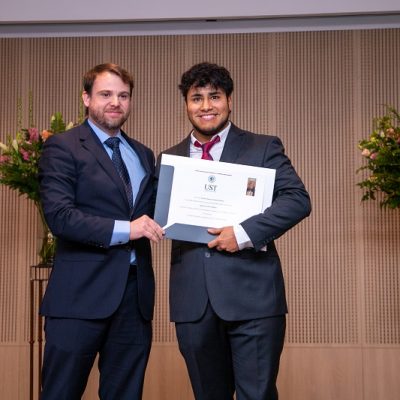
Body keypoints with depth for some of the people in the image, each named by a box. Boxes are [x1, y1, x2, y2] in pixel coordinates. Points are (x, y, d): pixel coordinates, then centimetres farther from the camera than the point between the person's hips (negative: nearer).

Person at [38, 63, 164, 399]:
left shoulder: (143, 155, 17)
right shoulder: (63, 147, -3)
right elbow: (59, 216, -14)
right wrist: (123, 229, -21)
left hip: (135, 291, 6)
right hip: (81, 292, -5)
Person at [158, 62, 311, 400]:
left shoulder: (263, 148, 3)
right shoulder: (169, 158, 14)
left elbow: (298, 199, -8)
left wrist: (245, 232, -18)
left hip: (252, 295, -3)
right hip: (193, 299, 4)